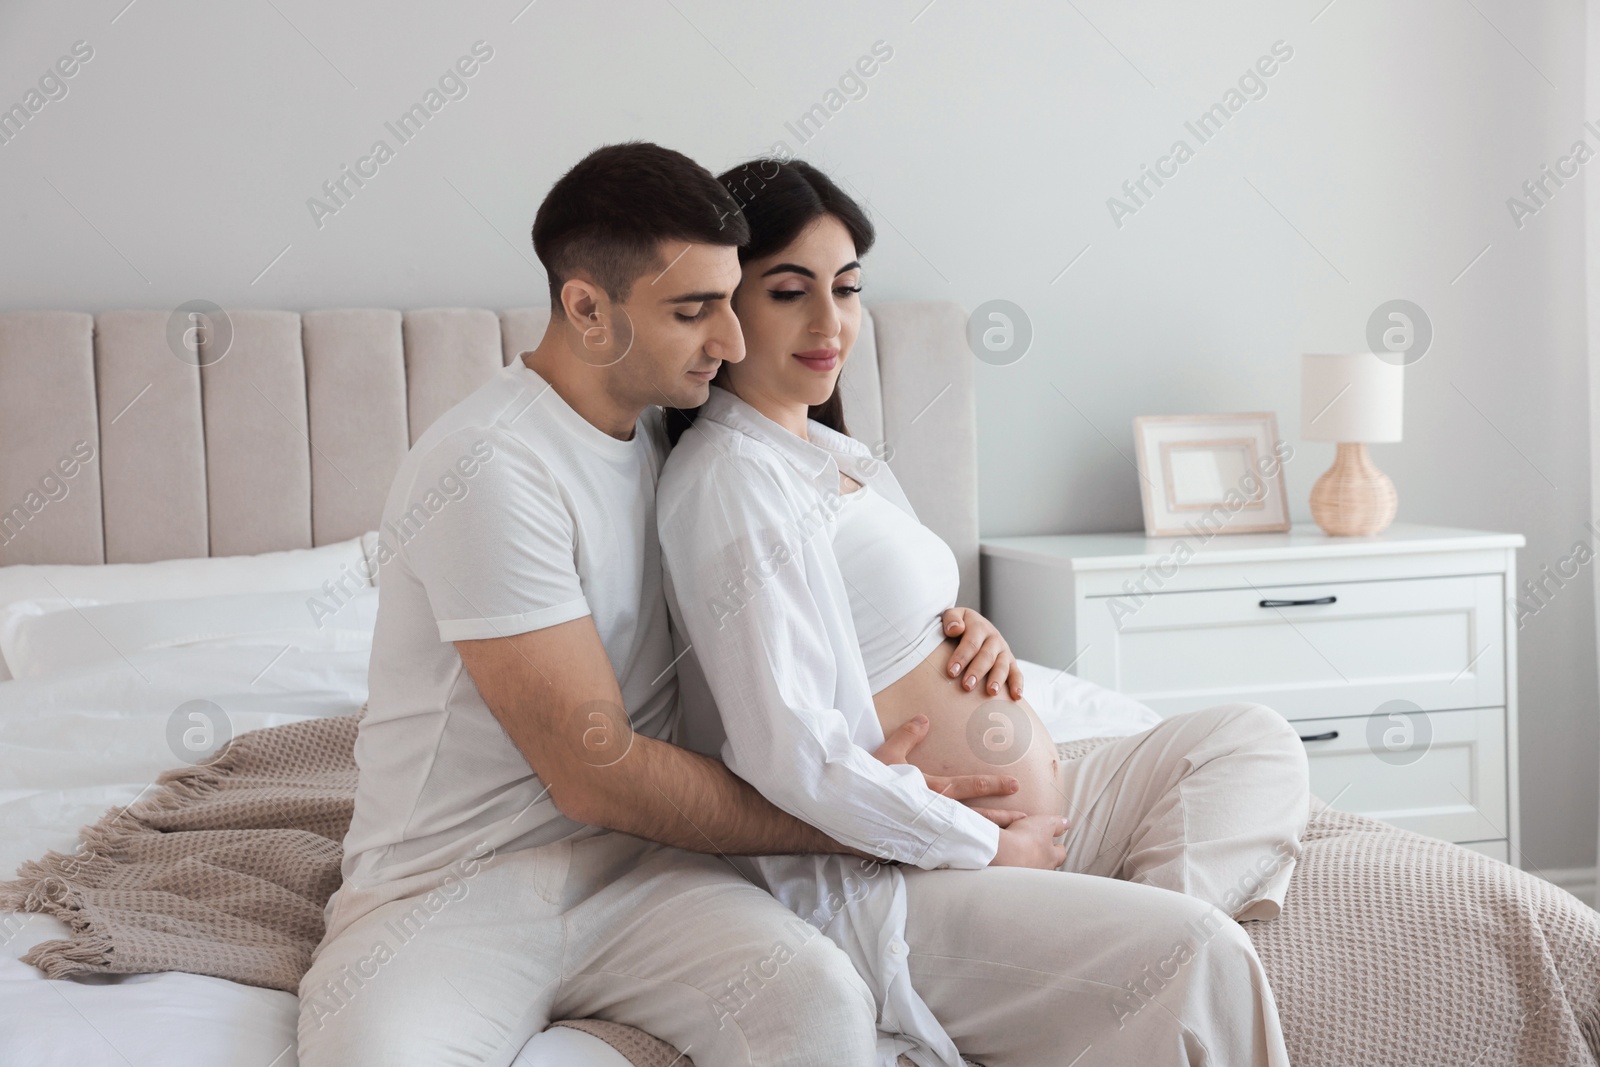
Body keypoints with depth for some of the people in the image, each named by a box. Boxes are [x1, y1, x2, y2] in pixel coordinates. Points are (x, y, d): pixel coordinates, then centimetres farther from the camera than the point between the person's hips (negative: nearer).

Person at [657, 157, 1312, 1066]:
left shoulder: (834, 453, 15)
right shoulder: (729, 478, -16)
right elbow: (790, 756, -25)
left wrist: (978, 641, 2)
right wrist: (986, 851, -15)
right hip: (878, 877, -11)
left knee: (1254, 740, 6)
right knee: (1198, 955, -29)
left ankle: (1150, 918, -16)